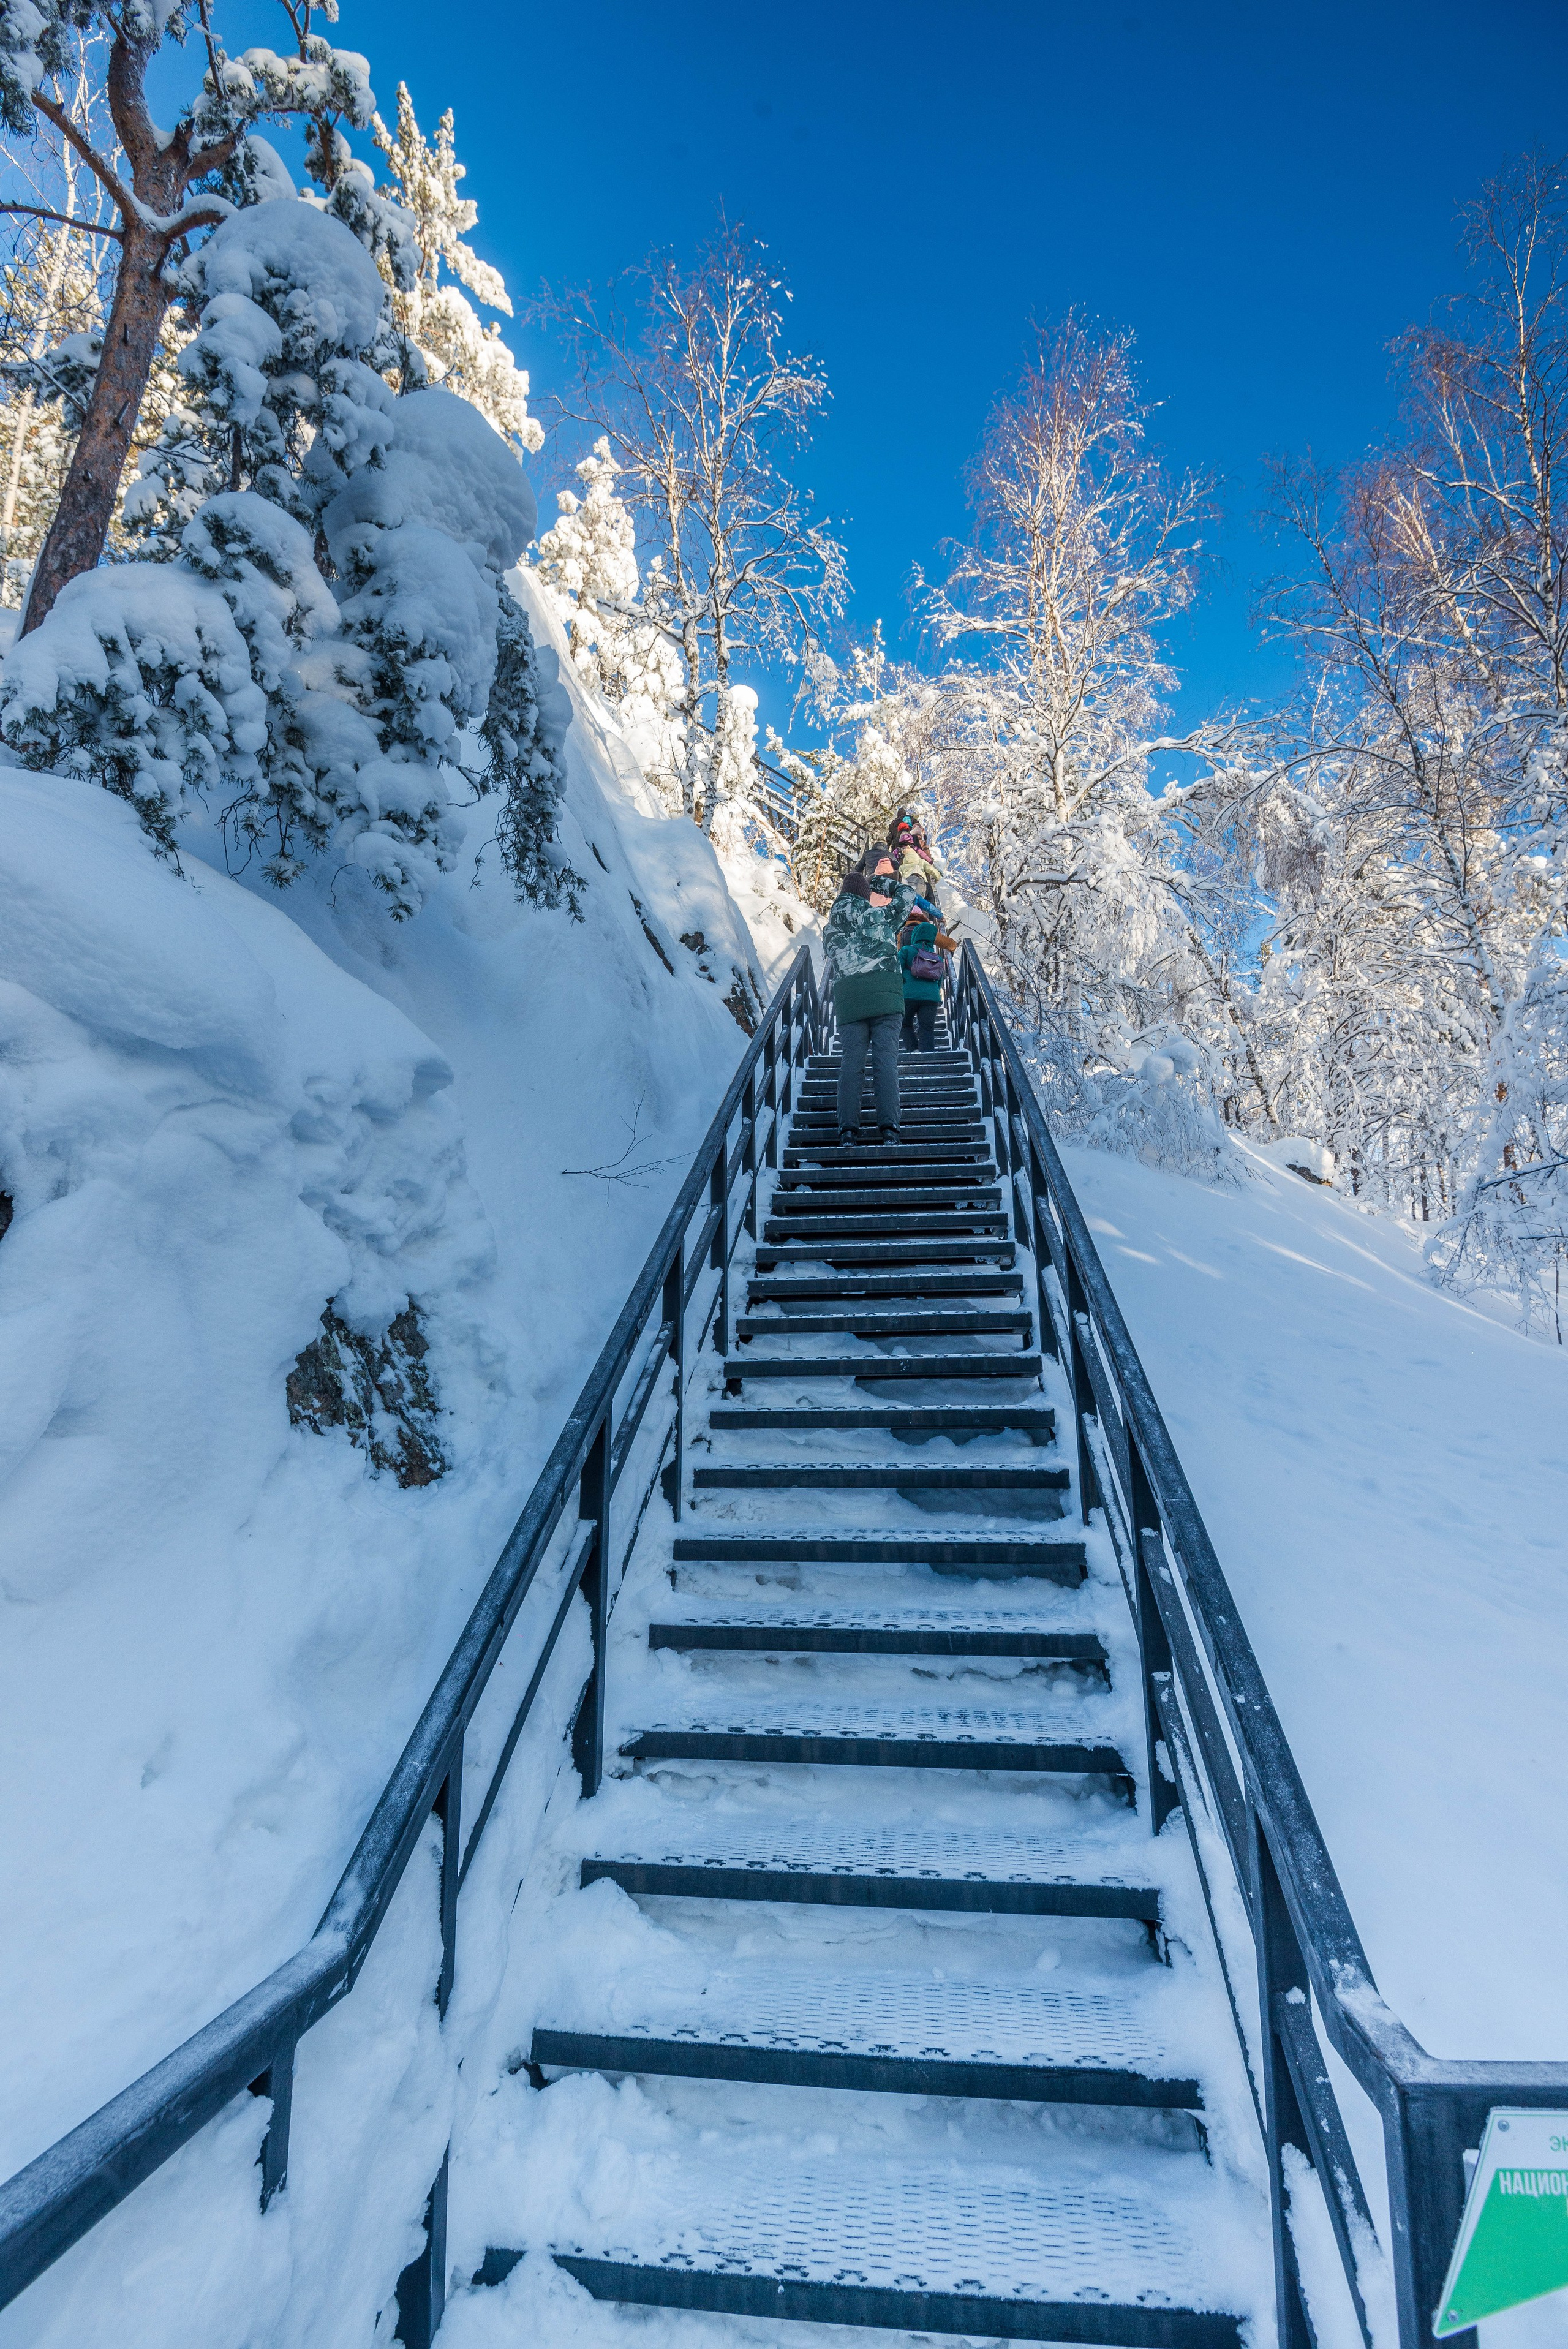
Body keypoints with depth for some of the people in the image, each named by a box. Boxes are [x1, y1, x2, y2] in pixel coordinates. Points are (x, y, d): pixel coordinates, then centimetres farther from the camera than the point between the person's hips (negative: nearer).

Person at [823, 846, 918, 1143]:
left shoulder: (831, 929, 17)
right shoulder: (883, 916, 13)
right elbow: (908, 896, 28)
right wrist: (881, 878, 36)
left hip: (848, 997, 2)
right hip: (886, 993, -1)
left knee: (852, 1060, -1)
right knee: (886, 1059, -6)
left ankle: (848, 1128, -13)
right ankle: (888, 1127, -16)